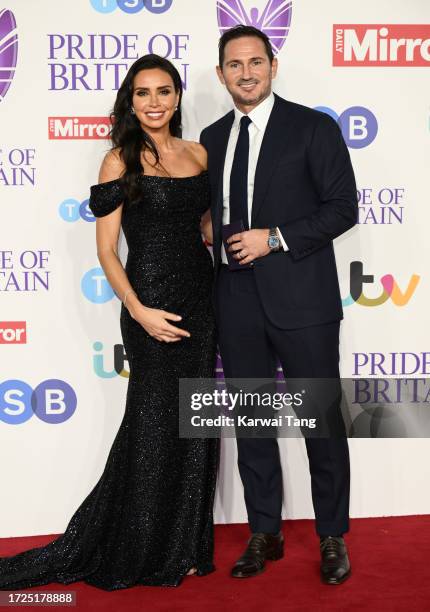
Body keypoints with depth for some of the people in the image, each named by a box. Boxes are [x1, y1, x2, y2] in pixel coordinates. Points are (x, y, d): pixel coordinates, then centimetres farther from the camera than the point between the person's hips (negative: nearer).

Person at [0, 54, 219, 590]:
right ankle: (145, 552, 25)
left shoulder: (198, 153, 9)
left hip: (199, 301, 5)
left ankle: (182, 544, 30)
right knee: (155, 425, 3)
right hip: (151, 305, -5)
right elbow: (106, 250, -8)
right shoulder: (121, 160, -6)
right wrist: (138, 310, -19)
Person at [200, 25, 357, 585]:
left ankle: (332, 537, 24)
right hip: (237, 303, 5)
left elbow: (343, 207, -7)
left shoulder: (313, 127, -2)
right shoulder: (212, 138, 13)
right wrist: (221, 248, 4)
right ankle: (265, 533, 29)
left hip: (301, 300, -4)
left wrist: (275, 239, -15)